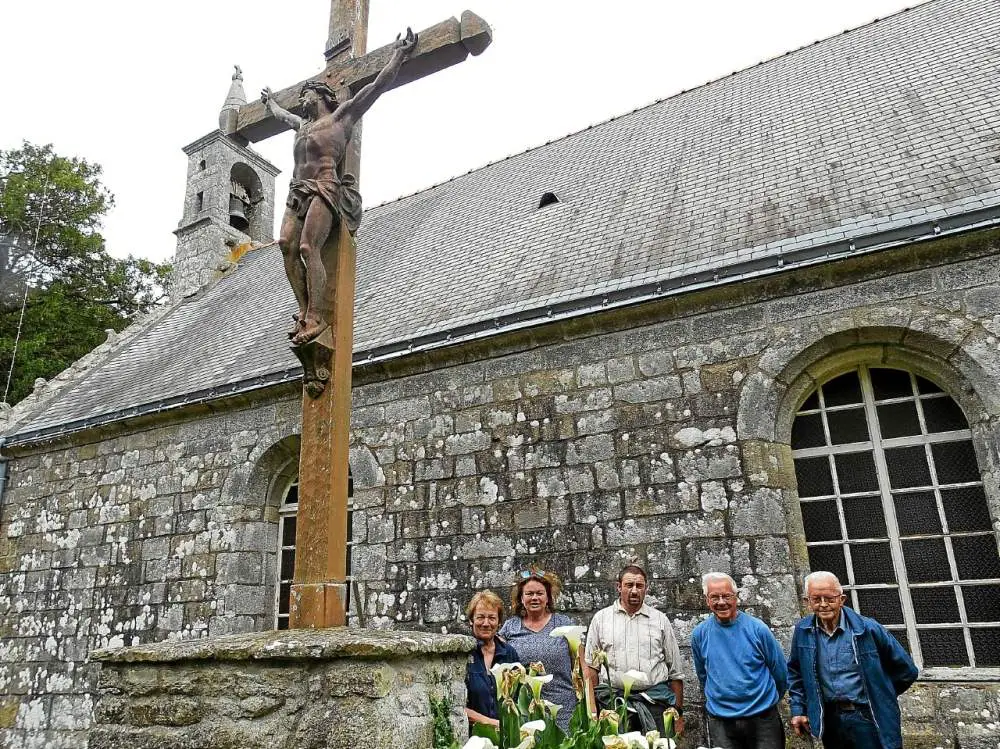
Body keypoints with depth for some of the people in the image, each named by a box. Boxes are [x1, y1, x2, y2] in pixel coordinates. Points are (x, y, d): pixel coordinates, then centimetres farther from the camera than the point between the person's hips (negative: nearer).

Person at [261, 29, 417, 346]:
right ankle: (305, 312, -17)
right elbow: (280, 114, 54)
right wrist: (269, 101, 70)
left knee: (308, 248, -23)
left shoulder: (341, 115, 9)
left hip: (325, 189, -7)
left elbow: (377, 86, 4)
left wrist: (398, 56, 2)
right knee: (286, 244, -15)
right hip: (298, 192, 7)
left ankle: (317, 317, -27)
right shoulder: (302, 124, 30)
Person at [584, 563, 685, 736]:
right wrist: (592, 709, -1)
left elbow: (675, 671, 12)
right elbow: (591, 667, 7)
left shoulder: (660, 620, 9)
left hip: (655, 702, 1)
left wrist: (678, 712, 7)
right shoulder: (601, 618, 7)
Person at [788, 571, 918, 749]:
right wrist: (798, 710, 6)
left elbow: (905, 670, 2)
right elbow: (795, 673, 12)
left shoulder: (867, 629, -10)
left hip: (869, 719, -3)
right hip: (830, 720, 3)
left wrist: (880, 698, 9)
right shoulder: (802, 631, -2)